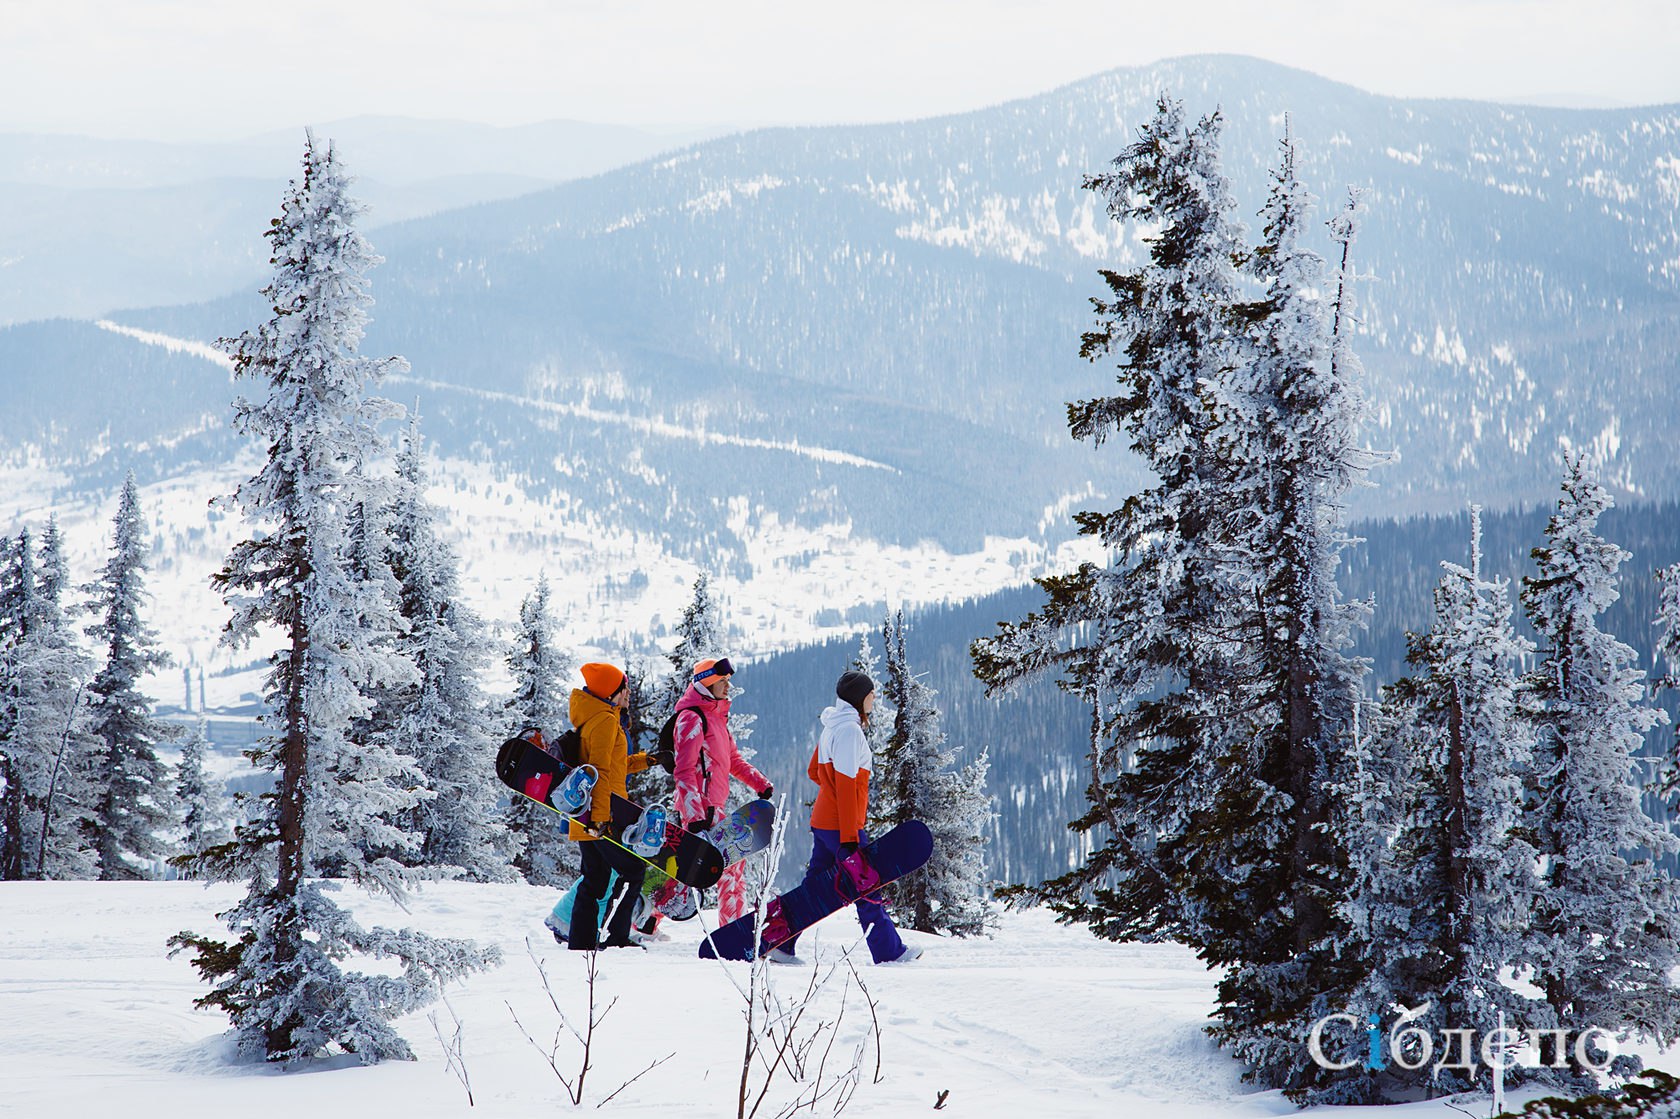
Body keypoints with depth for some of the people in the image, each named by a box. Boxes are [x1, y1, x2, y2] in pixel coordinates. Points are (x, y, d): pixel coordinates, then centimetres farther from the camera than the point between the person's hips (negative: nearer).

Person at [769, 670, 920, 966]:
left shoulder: (832, 727, 13)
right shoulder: (849, 730, -16)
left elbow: (815, 772, 24)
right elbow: (845, 786, -20)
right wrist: (849, 837, -21)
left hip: (822, 821, 9)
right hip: (841, 825, -9)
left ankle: (780, 945, 9)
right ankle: (889, 952, 6)